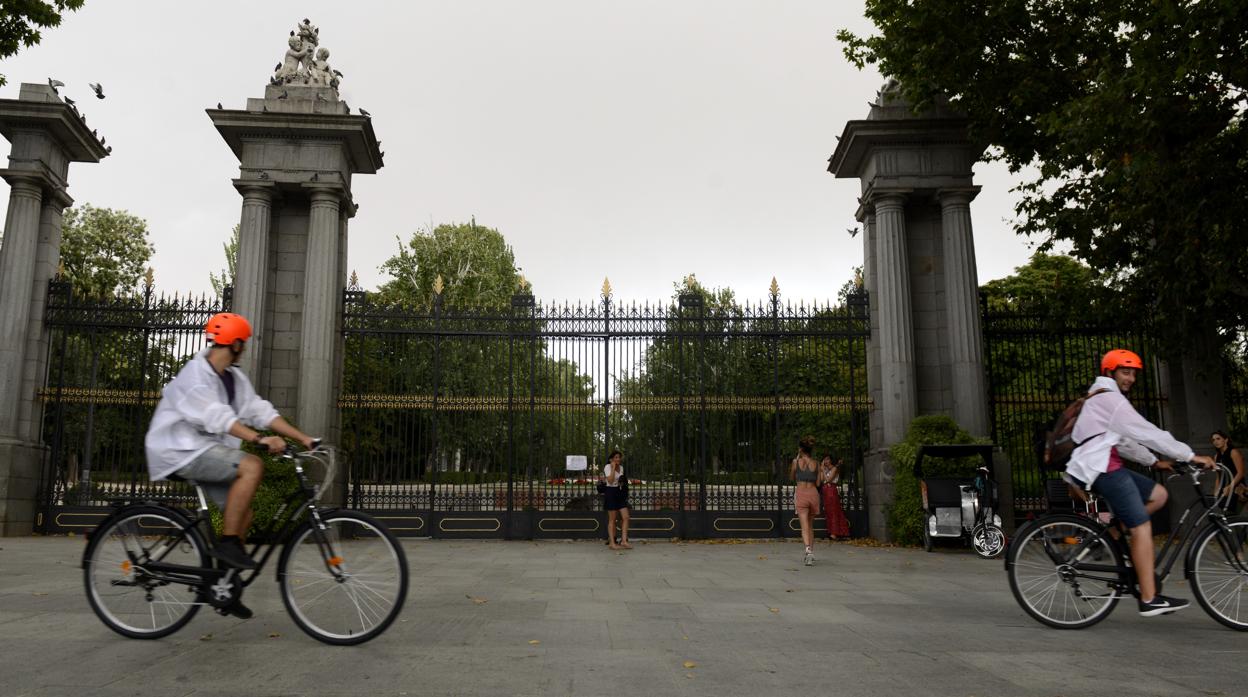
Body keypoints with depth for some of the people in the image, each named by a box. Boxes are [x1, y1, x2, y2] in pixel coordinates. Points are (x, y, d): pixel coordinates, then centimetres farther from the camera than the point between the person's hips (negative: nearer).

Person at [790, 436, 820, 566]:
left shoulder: (796, 461, -2)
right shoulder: (816, 463, 5)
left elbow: (792, 478, 13)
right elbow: (818, 482, 10)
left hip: (801, 493, -3)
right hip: (813, 493, 3)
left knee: (805, 526, -8)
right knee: (810, 526, 17)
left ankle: (808, 550, -29)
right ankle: (811, 553, 20)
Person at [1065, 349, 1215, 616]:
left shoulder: (1100, 398, 24)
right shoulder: (1109, 398, -9)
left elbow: (1124, 441, 25)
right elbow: (1146, 432, -14)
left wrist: (1154, 461, 18)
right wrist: (1191, 456, -11)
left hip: (1103, 467, 10)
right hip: (1103, 468, -10)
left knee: (1158, 494, 11)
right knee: (1141, 526, -9)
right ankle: (1149, 599, -8)